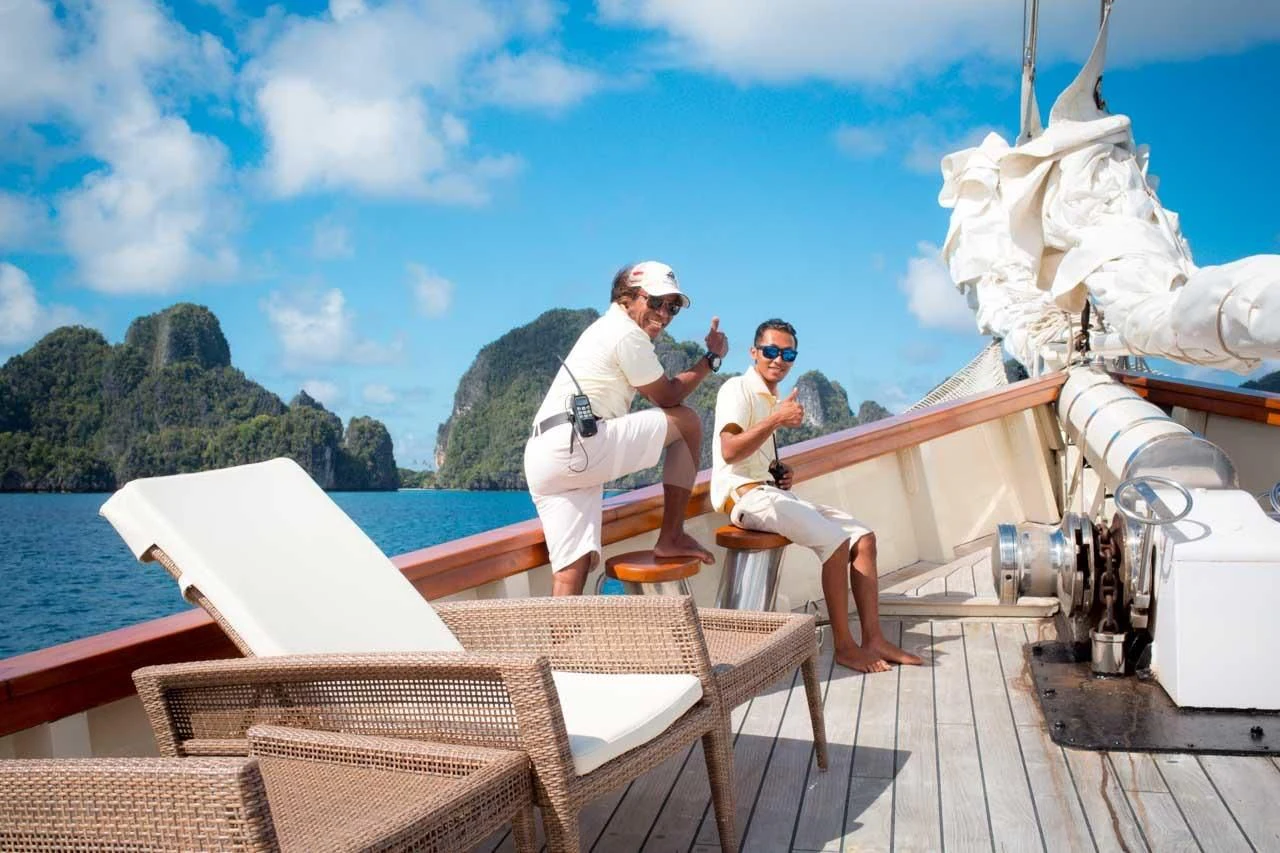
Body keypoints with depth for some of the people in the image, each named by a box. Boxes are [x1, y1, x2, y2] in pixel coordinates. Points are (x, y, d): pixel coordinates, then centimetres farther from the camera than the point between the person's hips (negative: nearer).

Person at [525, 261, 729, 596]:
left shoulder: (605, 329, 29)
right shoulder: (628, 334, -2)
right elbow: (667, 397, 5)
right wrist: (712, 358, 16)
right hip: (576, 446, -10)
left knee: (574, 567, 3)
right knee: (688, 421, 2)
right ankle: (671, 538, 5)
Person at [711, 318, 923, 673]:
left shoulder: (774, 399, 20)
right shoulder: (737, 389, -6)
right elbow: (729, 451, -21)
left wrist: (782, 474, 9)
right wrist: (776, 420, -28)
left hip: (772, 492, 9)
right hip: (745, 496, -9)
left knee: (863, 537, -3)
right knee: (835, 541, -24)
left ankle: (873, 639, -4)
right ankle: (844, 647, -15)